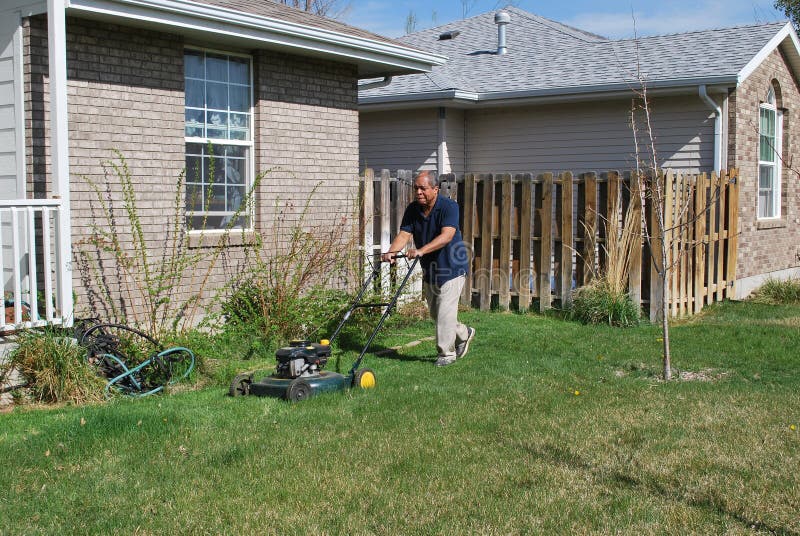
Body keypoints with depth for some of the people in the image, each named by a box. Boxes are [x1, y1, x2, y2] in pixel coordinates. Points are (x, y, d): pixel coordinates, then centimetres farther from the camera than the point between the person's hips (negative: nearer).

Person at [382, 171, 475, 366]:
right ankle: (464, 334, 38)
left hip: (451, 266, -7)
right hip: (428, 268, 7)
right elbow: (404, 234, -11)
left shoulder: (449, 207, -19)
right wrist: (391, 252, -31)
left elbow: (447, 235, -33)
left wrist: (421, 250, -45)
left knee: (445, 311, -8)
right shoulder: (412, 209, -1)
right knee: (435, 312, 15)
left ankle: (447, 352, 7)